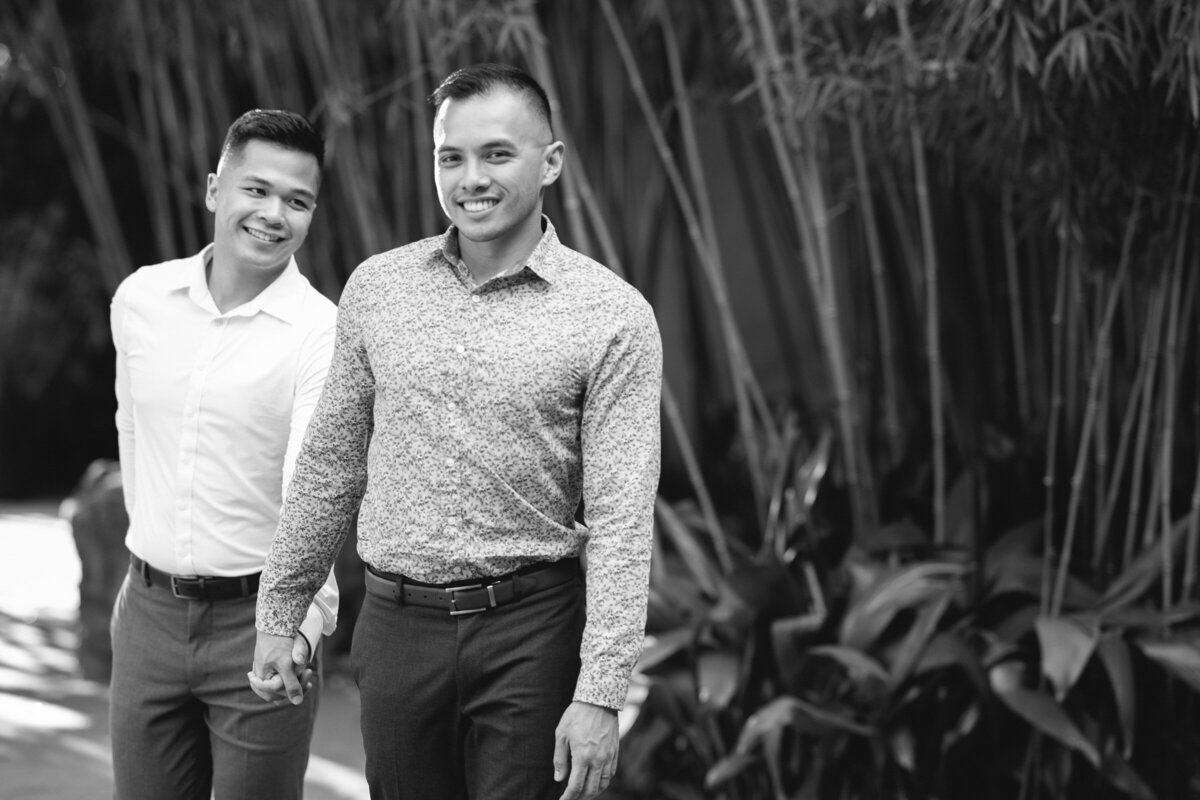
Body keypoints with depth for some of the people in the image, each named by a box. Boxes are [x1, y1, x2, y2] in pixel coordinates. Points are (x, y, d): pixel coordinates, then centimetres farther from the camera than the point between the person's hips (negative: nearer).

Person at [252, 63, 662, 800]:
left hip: (530, 632, -3)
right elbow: (332, 461, 13)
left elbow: (621, 517, -11)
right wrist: (280, 609, 15)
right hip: (398, 627, 3)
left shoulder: (613, 316, -7)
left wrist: (600, 694, -17)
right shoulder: (377, 288, 4)